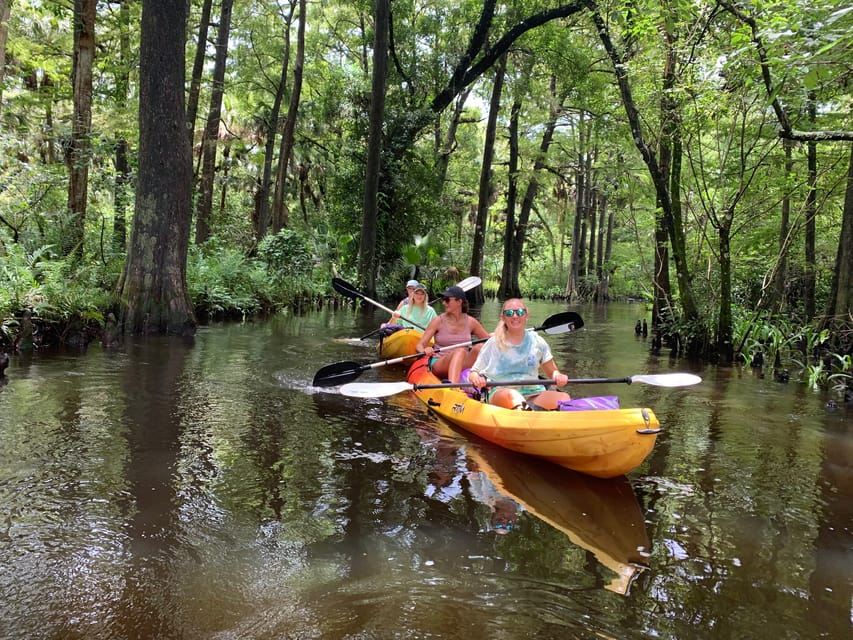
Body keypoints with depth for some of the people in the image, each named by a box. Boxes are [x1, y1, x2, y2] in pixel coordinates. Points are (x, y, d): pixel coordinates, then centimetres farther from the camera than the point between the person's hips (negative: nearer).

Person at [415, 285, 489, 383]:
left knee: (479, 347, -23)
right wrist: (425, 350, -25)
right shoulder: (438, 321, 1)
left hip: (463, 366, 3)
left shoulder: (470, 322, 7)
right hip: (439, 365, -3)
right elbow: (420, 345, -2)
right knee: (460, 351, -34)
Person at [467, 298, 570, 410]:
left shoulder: (537, 342, 13)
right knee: (512, 395, -38)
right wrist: (476, 378, -16)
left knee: (564, 398, -26)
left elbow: (552, 372, 17)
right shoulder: (493, 344, 8)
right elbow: (473, 373, 9)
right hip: (500, 393, -3)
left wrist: (557, 376, -7)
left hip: (533, 395, 3)